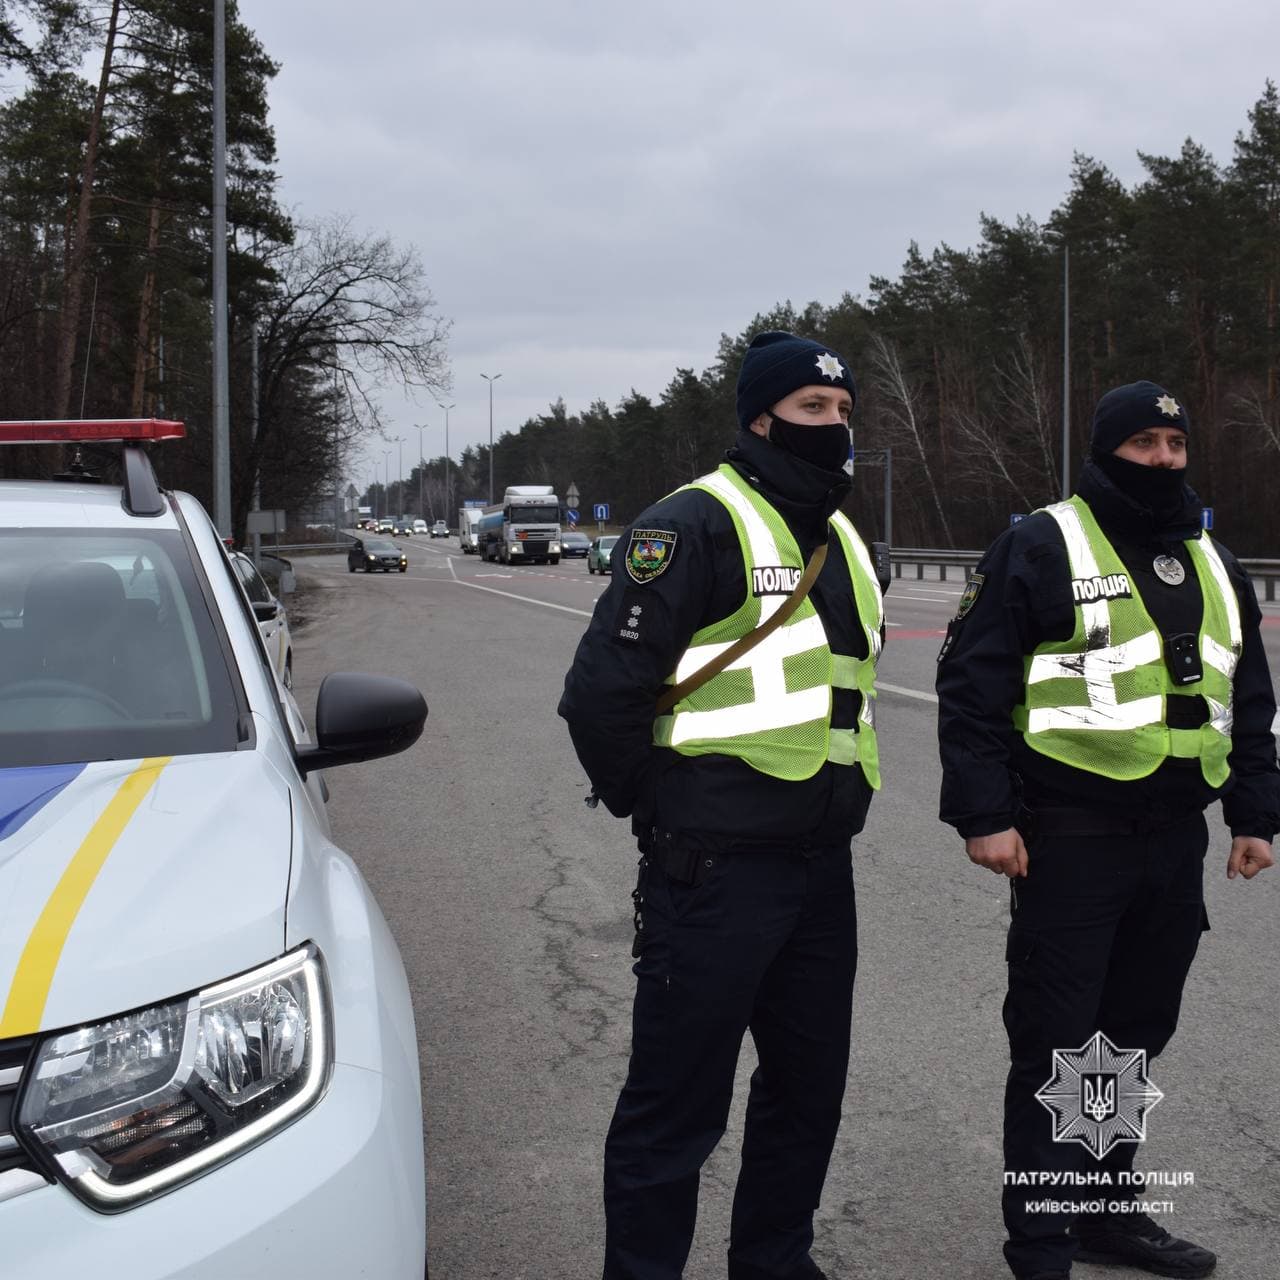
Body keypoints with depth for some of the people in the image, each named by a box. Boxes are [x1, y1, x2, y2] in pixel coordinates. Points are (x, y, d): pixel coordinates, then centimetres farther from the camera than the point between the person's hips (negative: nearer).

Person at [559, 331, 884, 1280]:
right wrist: (650, 806, -5)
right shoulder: (697, 525, -13)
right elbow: (603, 690, -17)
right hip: (716, 870, -8)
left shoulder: (843, 541, 15)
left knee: (809, 1091, 18)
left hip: (822, 864, 9)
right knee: (677, 1105, 0)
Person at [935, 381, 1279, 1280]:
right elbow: (972, 684, -11)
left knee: (1136, 1036, 15)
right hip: (1070, 837, -6)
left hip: (1175, 839, 7)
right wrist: (983, 815, -15)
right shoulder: (1043, 548, -7)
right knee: (1054, 1046, -1)